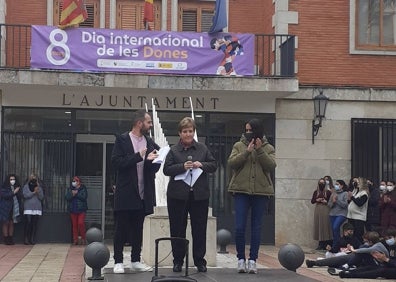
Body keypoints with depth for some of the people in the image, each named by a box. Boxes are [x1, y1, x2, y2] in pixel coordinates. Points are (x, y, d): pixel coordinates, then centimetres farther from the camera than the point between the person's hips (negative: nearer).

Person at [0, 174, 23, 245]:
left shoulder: (17, 187, 13)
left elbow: (20, 197, 10)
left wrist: (18, 192, -9)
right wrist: (13, 192, -21)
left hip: (14, 208, 4)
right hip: (6, 208, -4)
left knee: (11, 223, 5)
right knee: (6, 223, -3)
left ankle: (10, 239, 7)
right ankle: (6, 239, 0)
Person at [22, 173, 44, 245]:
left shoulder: (39, 187, 14)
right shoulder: (26, 186, 8)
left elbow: (41, 197, 6)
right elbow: (25, 195, -6)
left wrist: (38, 192, -8)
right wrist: (33, 192, -12)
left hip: (37, 208, 2)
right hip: (28, 208, -2)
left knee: (34, 224, -1)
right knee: (28, 223, -10)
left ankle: (32, 239, 2)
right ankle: (26, 239, -7)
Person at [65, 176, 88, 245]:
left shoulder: (83, 189, 1)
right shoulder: (70, 189, 9)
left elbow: (84, 197, -13)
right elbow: (67, 197, -2)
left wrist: (76, 193, -16)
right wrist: (72, 194, -19)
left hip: (81, 209, -3)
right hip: (73, 210, 3)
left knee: (81, 223, -13)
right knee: (74, 224, 4)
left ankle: (83, 238, 2)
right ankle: (75, 239, 11)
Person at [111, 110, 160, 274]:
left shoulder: (150, 142, 10)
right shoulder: (122, 140, -4)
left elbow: (155, 166, 11)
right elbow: (116, 162, -13)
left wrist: (151, 160, -11)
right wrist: (138, 156, -19)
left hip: (143, 194, 5)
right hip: (125, 193, -5)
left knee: (138, 229, 11)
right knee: (121, 228, 1)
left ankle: (136, 261, 18)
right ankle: (118, 262, 7)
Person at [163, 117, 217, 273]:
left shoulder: (202, 148, 7)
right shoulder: (173, 150, 1)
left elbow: (214, 165, 8)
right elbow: (166, 169, -5)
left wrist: (202, 165, -10)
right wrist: (182, 167, -19)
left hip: (199, 194, 1)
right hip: (178, 195, -1)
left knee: (199, 229, 5)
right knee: (177, 229, 4)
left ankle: (199, 260, 14)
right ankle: (178, 261, 15)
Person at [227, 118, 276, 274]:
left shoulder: (268, 148, 9)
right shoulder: (239, 145, 9)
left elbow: (271, 166, -6)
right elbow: (231, 163, -5)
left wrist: (260, 150, -14)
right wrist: (247, 152, -14)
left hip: (261, 192, 0)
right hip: (241, 191, 0)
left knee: (256, 227, 4)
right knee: (239, 227, -5)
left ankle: (252, 260, 10)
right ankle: (241, 259, 7)